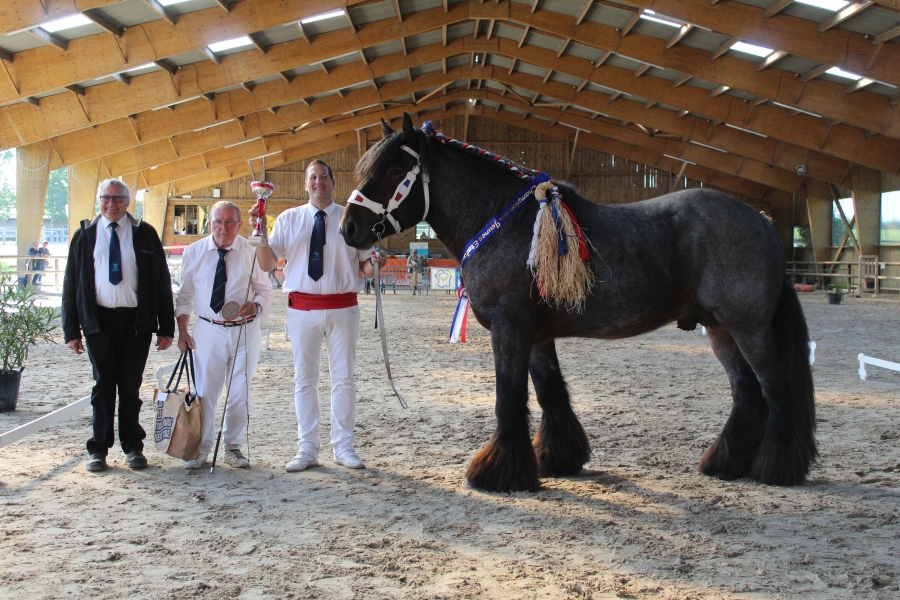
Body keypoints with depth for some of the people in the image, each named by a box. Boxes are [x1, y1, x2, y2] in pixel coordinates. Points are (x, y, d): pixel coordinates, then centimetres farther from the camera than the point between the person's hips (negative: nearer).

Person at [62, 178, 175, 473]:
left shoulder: (145, 234, 4)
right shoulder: (84, 235, 7)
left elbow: (162, 281, 3)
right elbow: (71, 284, 7)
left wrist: (166, 327, -3)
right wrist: (72, 330, -1)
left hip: (136, 320, 0)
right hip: (98, 320, 1)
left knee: (131, 386, 6)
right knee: (103, 385, 5)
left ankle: (133, 447, 18)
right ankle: (99, 449, 14)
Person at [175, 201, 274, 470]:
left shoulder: (251, 253, -3)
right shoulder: (194, 252, 1)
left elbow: (266, 291, 4)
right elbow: (185, 294, 8)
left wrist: (255, 306, -18)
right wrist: (182, 331, 2)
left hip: (244, 331, 0)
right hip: (208, 330, 0)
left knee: (240, 393, 7)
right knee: (204, 392, 3)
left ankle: (233, 447, 24)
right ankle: (201, 449, 17)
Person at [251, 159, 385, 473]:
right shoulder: (288, 219, 7)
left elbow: (364, 266, 7)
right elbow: (267, 263, 2)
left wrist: (373, 264, -16)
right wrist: (259, 231, -12)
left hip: (342, 308, -1)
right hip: (302, 307, 1)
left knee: (343, 377, 5)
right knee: (304, 379, 6)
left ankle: (343, 447, 15)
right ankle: (307, 448, 15)